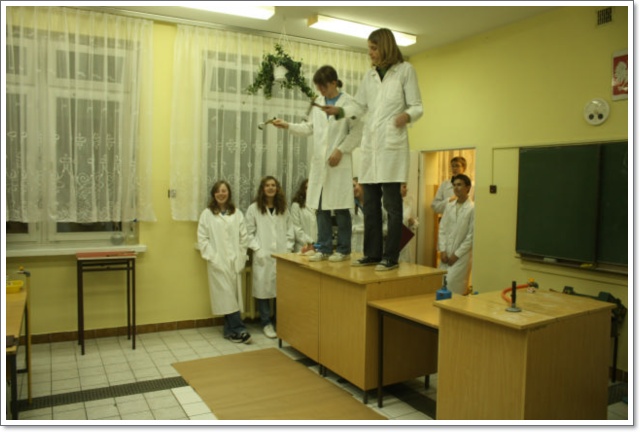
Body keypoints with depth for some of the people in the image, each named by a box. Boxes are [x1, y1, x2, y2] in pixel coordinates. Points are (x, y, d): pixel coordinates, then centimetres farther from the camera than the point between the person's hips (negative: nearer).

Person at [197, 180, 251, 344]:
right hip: (217, 262, -3)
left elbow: (243, 237, 8)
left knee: (233, 294, 4)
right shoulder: (207, 214, 3)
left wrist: (241, 257, 1)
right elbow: (202, 238, -1)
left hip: (235, 261, 3)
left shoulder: (237, 213, 9)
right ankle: (239, 329, -3)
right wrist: (211, 257, -9)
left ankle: (229, 329, 15)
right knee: (226, 294, -6)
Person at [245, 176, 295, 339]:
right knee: (263, 288, 0)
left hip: (282, 255, 2)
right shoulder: (254, 208, 2)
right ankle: (266, 323, 14)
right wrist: (257, 249, -8)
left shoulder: (283, 208, 10)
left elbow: (290, 231, 10)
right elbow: (249, 232, 0)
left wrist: (288, 249, 0)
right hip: (263, 256, -2)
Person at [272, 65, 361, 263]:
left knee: (340, 207, -1)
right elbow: (310, 128, 16)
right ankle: (324, 248, 15)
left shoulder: (349, 103, -4)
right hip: (319, 162, 6)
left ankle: (343, 249, 11)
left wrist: (340, 151, -13)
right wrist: (287, 125, 5)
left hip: (339, 163, -5)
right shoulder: (317, 103, 14)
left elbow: (357, 132, -8)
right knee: (321, 207, 6)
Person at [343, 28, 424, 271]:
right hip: (370, 143, 6)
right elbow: (360, 107, 24)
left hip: (392, 144, -6)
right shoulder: (370, 75, 20)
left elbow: (417, 107, 0)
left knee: (391, 204, -6)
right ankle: (372, 254, 14)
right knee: (370, 204, 6)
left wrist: (407, 116, -21)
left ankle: (390, 257, 1)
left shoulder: (405, 70, 5)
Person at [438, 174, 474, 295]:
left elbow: (471, 236, -10)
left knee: (451, 285, -10)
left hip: (461, 256, -5)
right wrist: (442, 250, 0)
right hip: (446, 254, 5)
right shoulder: (449, 206, 8)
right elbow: (442, 229, 9)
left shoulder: (472, 209, -9)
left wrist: (457, 254, -9)